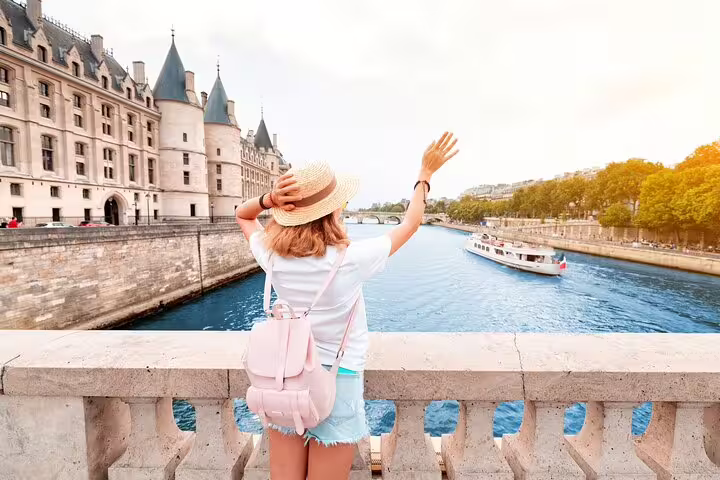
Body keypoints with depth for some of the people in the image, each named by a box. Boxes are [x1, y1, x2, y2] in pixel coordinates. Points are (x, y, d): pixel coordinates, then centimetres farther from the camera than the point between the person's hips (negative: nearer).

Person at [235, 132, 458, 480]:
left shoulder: (273, 256, -12)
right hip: (336, 382, -3)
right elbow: (410, 223, -7)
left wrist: (269, 199, -12)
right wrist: (426, 173, 7)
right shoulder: (351, 259, -23)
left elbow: (242, 216, 10)